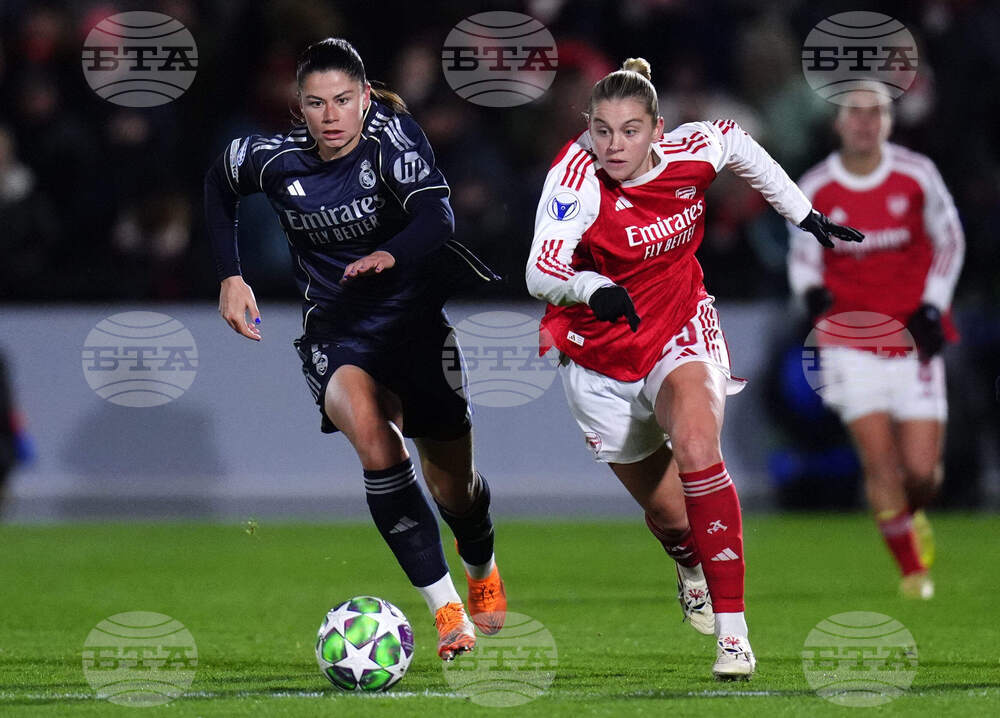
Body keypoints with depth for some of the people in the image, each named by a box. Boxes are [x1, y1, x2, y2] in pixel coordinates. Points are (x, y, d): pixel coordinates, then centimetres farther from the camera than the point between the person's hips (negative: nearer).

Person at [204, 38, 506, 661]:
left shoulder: (392, 134, -17)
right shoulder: (275, 159, -7)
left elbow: (437, 214, -31)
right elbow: (218, 185, 16)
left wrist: (391, 254, -51)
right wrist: (231, 276, 8)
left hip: (419, 315, -1)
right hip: (338, 333, 1)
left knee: (452, 482, 13)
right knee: (373, 436, -32)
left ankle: (483, 570, 52)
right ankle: (446, 609, -31)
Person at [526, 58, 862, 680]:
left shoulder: (691, 152, -14)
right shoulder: (577, 176, -24)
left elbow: (738, 143, 11)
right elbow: (540, 274, -35)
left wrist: (804, 213, 16)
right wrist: (592, 288, -55)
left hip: (681, 333, 0)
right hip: (601, 357, 0)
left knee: (695, 446, -30)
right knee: (668, 512, 9)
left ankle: (733, 630, -28)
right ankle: (691, 565, 51)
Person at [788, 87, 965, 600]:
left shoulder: (917, 175, -2)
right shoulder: (814, 190, -2)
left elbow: (949, 240, 10)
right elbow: (802, 253, 11)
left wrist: (933, 307, -1)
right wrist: (811, 290, -11)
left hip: (913, 338, 1)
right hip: (851, 341, 0)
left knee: (922, 470, -5)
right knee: (879, 457, -12)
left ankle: (912, 513, 32)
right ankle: (912, 569, 3)